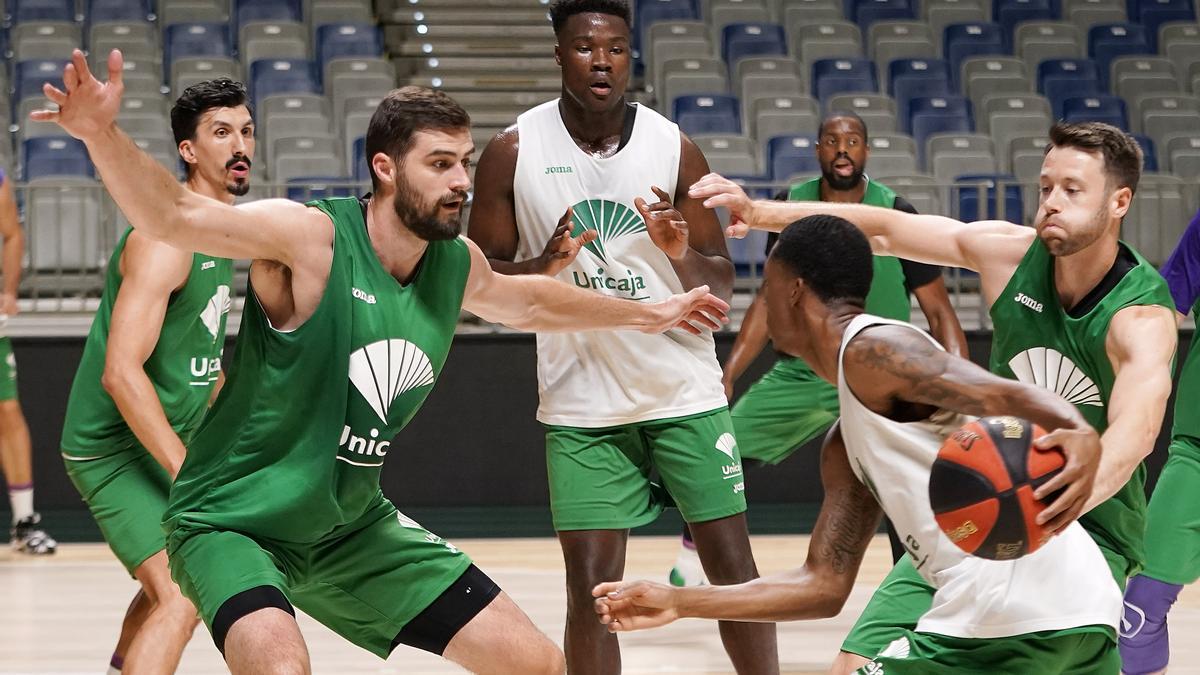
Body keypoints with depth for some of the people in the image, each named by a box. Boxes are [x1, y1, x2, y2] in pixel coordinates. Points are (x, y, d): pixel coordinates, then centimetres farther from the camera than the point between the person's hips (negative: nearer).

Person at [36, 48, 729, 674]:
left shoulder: (457, 265, 1)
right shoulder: (310, 239, -20)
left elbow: (523, 301, 25)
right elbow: (176, 215, -33)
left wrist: (646, 314, 35)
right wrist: (101, 133, -50)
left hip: (353, 527, 7)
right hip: (233, 522, -7)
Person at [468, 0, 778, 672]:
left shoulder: (675, 148, -4)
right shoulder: (514, 151, -5)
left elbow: (721, 283, 0)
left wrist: (682, 252, -22)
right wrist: (545, 266, -20)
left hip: (684, 391, 1)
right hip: (581, 403, -1)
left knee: (731, 561, 3)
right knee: (590, 580, -5)